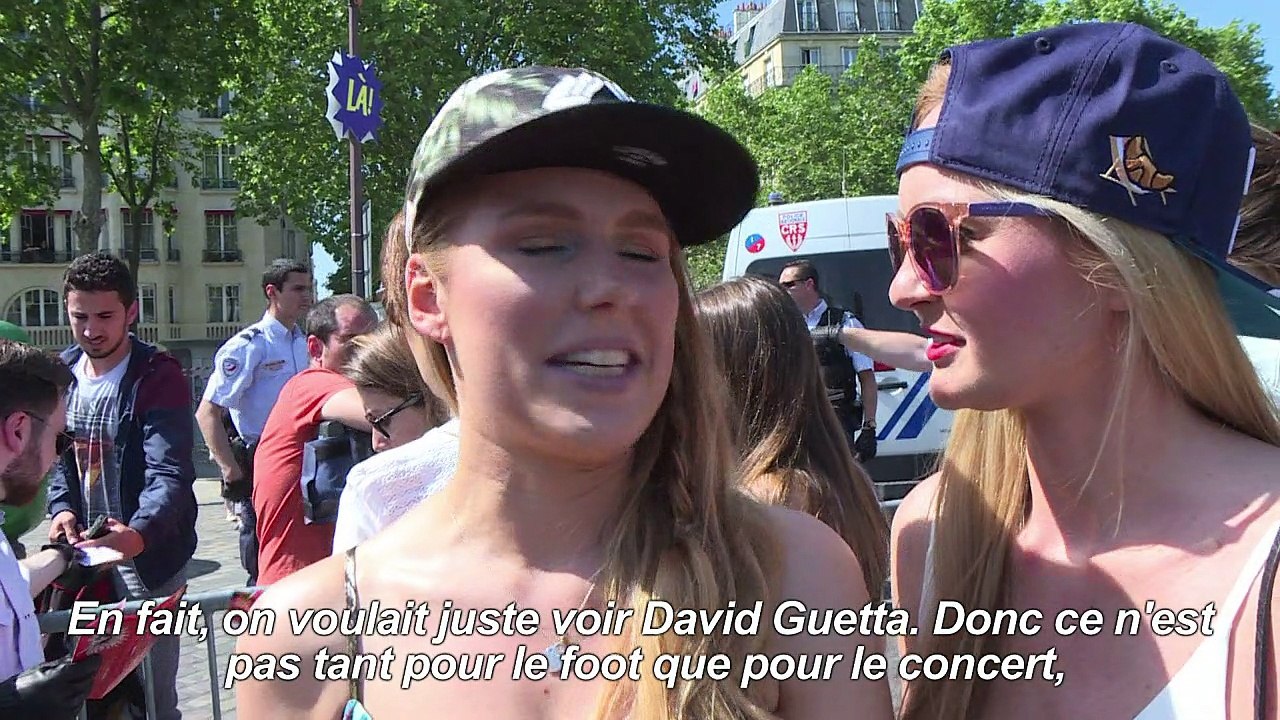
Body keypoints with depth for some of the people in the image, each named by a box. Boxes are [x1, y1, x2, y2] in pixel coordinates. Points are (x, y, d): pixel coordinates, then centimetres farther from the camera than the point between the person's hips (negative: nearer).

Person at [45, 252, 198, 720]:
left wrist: (139, 534, -40)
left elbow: (169, 474, -22)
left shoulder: (158, 376, -14)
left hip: (147, 555, -6)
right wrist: (61, 508, -8)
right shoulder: (62, 372, 6)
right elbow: (57, 456, 12)